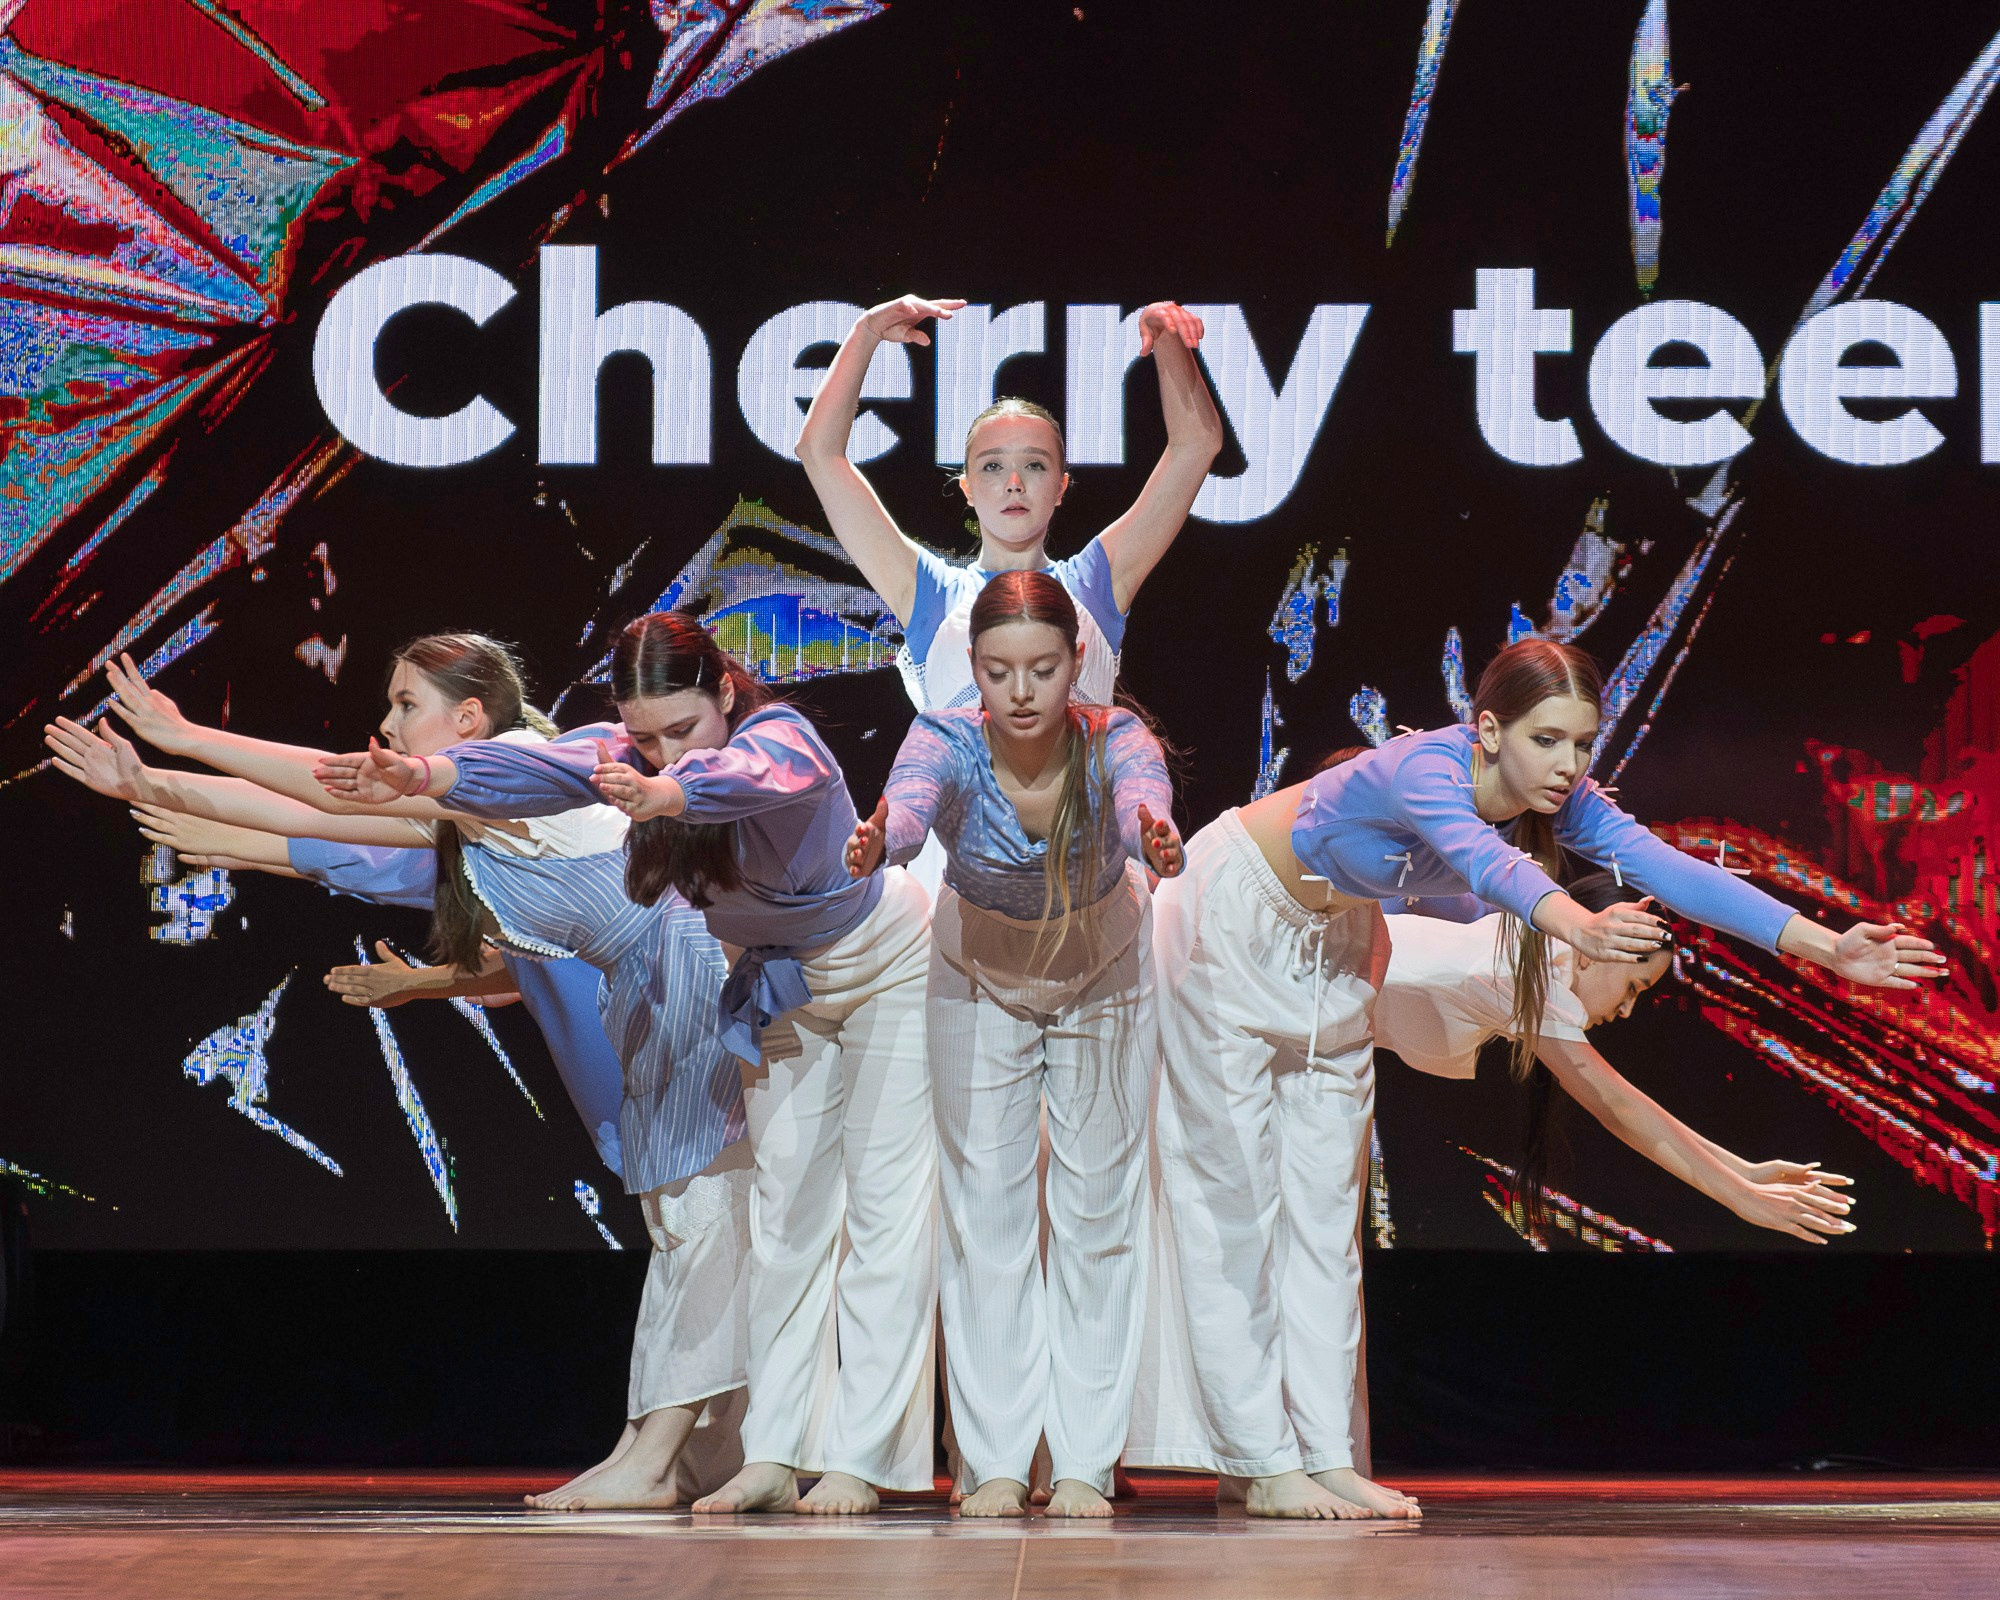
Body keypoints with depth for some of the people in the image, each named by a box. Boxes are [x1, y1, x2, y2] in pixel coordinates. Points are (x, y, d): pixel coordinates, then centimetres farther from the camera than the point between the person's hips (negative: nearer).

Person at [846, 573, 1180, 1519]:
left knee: (1098, 1206, 0)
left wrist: (1156, 840, -76)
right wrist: (878, 841, -74)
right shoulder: (947, 741, -30)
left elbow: (1144, 797, -52)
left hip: (1103, 970, 0)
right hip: (980, 971, 0)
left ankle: (1085, 1465, 5)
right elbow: (909, 802, -51)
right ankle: (997, 1462, 4)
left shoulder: (1113, 740, -30)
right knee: (984, 1203, -1)